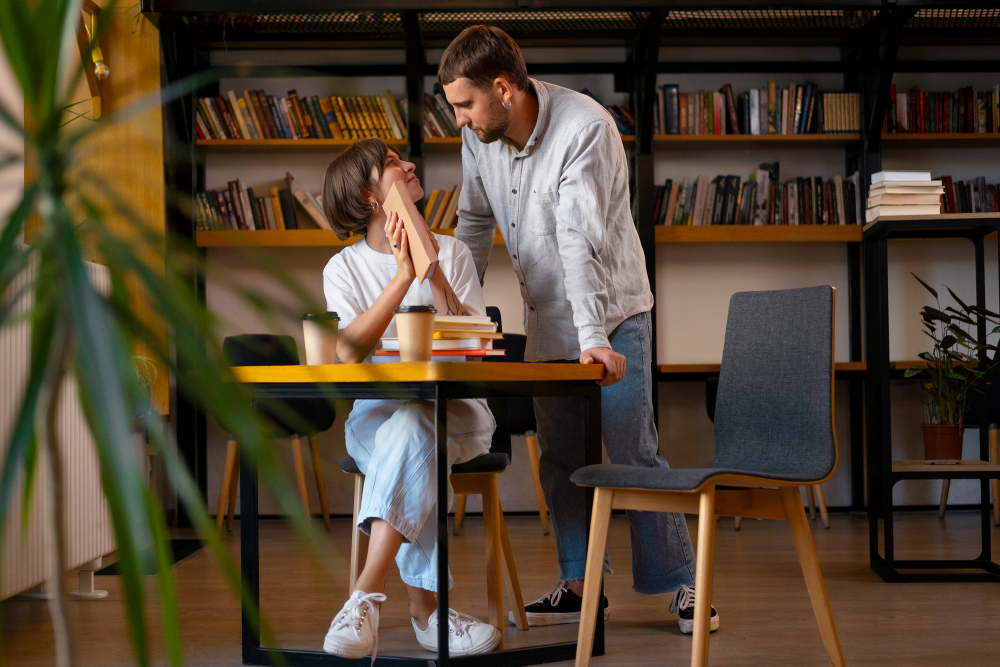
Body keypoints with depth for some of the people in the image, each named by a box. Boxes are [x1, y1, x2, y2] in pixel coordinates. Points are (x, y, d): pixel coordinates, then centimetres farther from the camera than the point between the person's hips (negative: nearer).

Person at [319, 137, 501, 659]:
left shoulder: (452, 253, 11)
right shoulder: (345, 268, 7)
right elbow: (349, 352, -13)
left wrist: (436, 277, -14)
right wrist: (403, 275, -20)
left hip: (452, 410, 0)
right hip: (376, 412, 0)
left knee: (409, 431, -35)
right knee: (414, 445, -35)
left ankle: (366, 597, -39)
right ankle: (425, 610, -35)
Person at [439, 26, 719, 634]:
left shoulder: (585, 127, -25)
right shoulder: (479, 135, -5)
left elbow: (581, 240, -34)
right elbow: (475, 223, 8)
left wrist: (594, 338, -39)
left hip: (612, 314, -6)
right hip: (546, 318, 7)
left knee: (633, 454, -6)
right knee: (560, 459, 9)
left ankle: (683, 584, 5)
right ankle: (581, 586, 20)